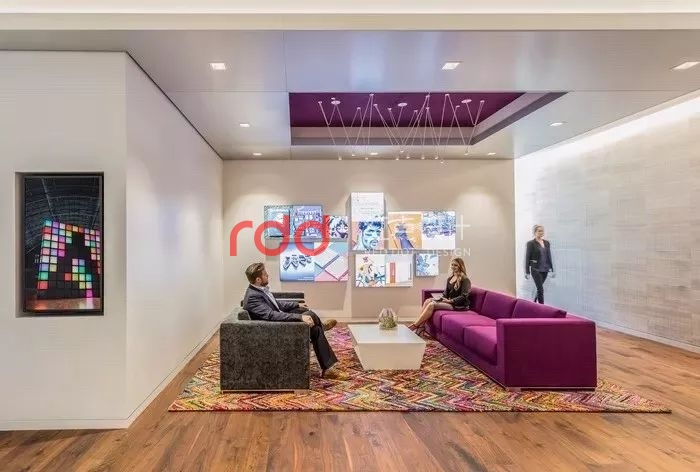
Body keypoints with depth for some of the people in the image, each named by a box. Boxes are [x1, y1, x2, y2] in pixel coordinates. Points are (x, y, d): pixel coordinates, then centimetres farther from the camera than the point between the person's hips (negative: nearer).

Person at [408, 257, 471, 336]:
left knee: (432, 305, -25)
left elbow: (464, 296, -14)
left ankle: (415, 326, -22)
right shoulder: (449, 278, 16)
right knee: (428, 301, -16)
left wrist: (450, 301, -20)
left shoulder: (465, 280, -7)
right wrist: (440, 298, -1)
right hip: (449, 302, 8)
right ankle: (421, 327, -25)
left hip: (460, 305, -8)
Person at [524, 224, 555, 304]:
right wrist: (527, 272, -10)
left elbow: (549, 256, 13)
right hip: (535, 269, -6)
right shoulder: (531, 243, -7)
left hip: (545, 269, 6)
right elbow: (527, 258, -8)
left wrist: (552, 269, 11)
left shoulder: (546, 243, 9)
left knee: (539, 288, 12)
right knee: (541, 289, -9)